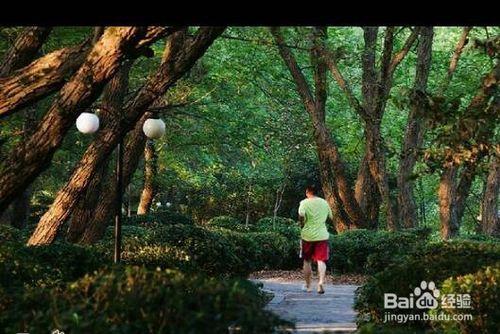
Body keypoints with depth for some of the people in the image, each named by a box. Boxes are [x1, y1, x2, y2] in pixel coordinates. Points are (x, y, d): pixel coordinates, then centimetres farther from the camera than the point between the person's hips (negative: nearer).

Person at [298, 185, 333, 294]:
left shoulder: (304, 202, -5)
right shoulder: (324, 202, 7)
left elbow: (301, 215, -23)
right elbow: (331, 217, 16)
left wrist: (302, 224, -6)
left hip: (308, 235, -1)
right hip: (322, 235, 2)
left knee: (307, 261, 13)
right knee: (321, 260, -2)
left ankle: (308, 286, 21)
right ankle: (321, 281, -24)